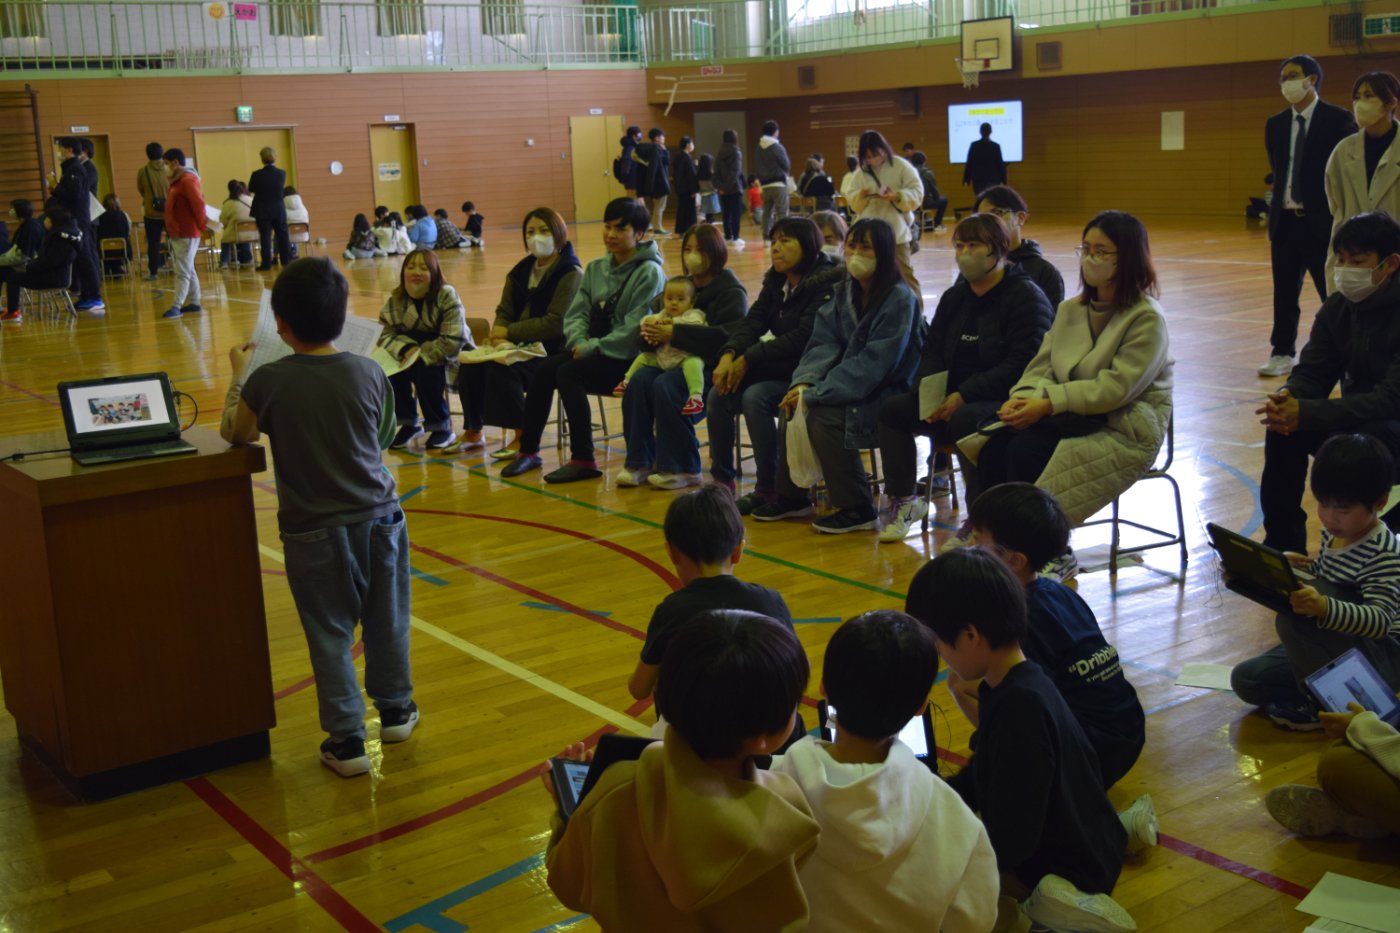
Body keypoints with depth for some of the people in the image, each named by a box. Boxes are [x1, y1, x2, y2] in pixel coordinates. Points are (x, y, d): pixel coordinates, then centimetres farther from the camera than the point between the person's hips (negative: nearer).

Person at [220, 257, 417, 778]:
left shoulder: (268, 382, -12)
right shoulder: (369, 373, -5)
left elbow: (234, 433, 5)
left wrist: (238, 376, 19)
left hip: (314, 532, -3)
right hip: (379, 517, 3)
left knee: (331, 637, 7)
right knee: (387, 622, 19)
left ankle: (346, 740, 11)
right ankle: (395, 710, 36)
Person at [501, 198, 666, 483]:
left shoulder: (649, 272, -9)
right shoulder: (596, 269, 14)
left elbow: (635, 329, -17)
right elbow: (576, 313, 10)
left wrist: (592, 347, -18)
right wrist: (579, 341, -10)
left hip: (627, 357, -7)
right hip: (593, 349, 7)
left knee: (568, 372, -27)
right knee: (544, 368, -16)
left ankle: (584, 460, -20)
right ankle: (528, 450, -3)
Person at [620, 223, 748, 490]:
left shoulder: (732, 292, -5)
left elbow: (727, 335, -21)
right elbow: (659, 316, 20)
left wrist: (674, 333, -24)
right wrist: (652, 330, -8)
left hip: (712, 366, -7)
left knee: (665, 385, -31)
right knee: (639, 381, -22)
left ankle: (682, 469, -19)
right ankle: (639, 462, -16)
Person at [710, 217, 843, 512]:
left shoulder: (827, 284, -15)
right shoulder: (776, 281, 11)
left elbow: (802, 338, -23)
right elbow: (753, 320, 2)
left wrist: (749, 359, -21)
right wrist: (730, 355, -18)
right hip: (779, 367, 8)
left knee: (755, 397, -29)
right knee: (718, 395, -11)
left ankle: (768, 488, -18)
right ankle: (721, 481, 0)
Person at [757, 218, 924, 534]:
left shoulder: (899, 299, -17)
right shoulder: (845, 290, 6)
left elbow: (873, 363, -22)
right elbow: (824, 342, 2)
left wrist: (816, 393, -24)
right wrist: (804, 382, -17)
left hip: (889, 391, -7)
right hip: (851, 386, 7)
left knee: (824, 415, -26)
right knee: (794, 403, -11)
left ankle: (858, 510, -13)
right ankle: (791, 496, 5)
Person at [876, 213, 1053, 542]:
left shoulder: (1027, 296, -9)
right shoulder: (954, 297, 16)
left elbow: (1022, 364, -20)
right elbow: (932, 351, 14)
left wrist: (964, 396, -24)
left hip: (1005, 401, -7)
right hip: (953, 398, 7)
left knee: (966, 419, -36)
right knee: (893, 409, -9)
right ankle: (904, 500, 4)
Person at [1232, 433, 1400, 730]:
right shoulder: (1334, 533, 3)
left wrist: (1323, 607, -50)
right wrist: (1305, 566, 1)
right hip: (1331, 646, 8)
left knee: (1293, 618, -34)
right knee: (1245, 679, -4)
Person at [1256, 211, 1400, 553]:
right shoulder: (1337, 308, -1)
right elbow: (1311, 373, 0)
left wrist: (1307, 414, -36)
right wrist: (1288, 399, -27)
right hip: (1356, 419, 7)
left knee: (1357, 442, -36)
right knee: (1284, 428, -17)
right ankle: (1282, 544, -8)